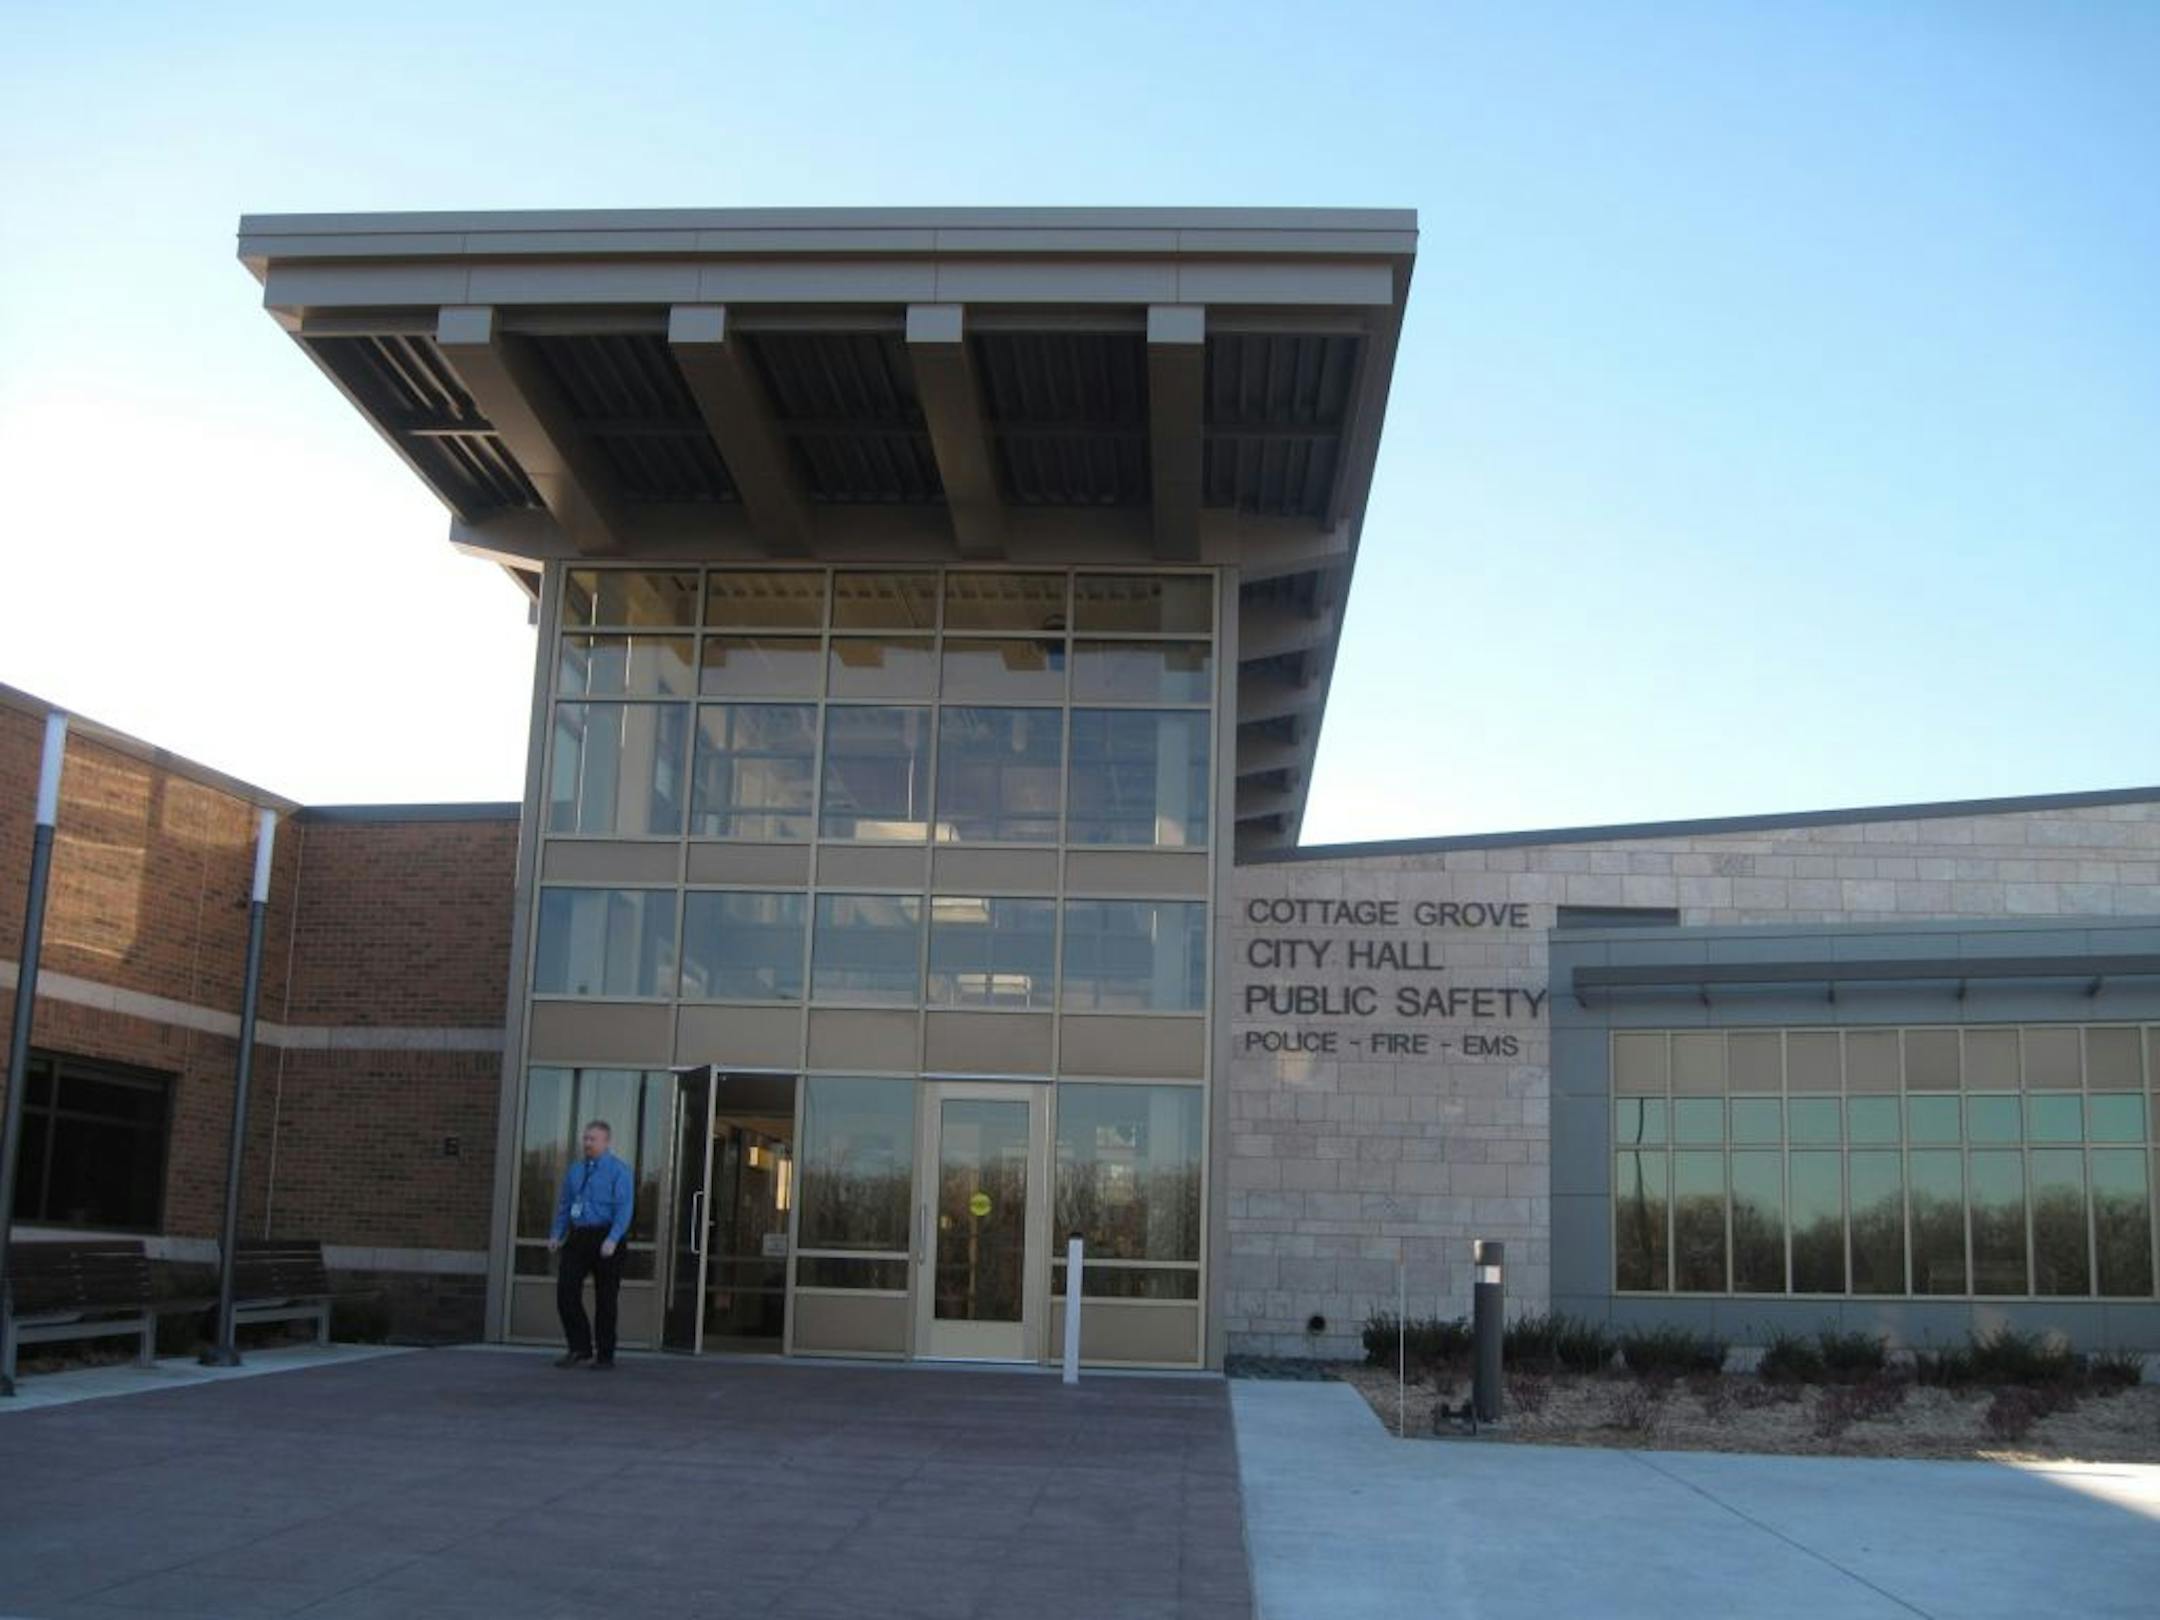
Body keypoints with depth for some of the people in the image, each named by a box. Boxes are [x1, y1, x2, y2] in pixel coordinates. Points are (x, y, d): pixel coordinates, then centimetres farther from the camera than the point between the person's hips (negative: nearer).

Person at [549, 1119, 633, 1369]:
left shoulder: (618, 1170, -4)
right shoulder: (574, 1170, 14)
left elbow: (624, 1208, -12)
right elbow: (564, 1206, 16)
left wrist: (612, 1239, -24)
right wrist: (556, 1235, 2)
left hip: (605, 1239, -5)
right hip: (578, 1237, 5)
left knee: (605, 1299, 2)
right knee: (566, 1292, -6)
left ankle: (605, 1356, 13)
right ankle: (579, 1348, 7)